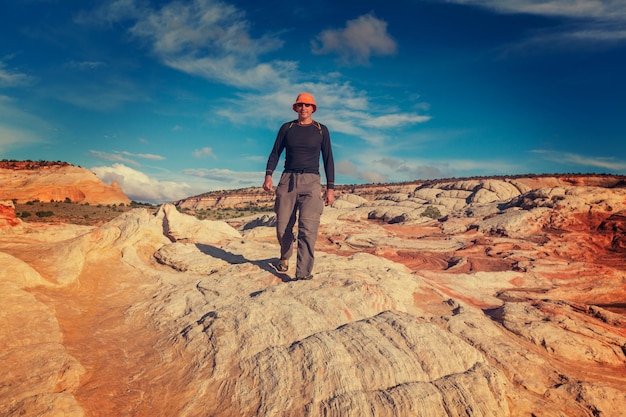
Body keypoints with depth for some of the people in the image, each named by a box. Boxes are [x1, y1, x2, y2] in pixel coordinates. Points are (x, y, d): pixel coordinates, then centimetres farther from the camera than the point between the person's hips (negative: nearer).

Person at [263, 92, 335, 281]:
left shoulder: (321, 130, 9)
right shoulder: (287, 128, 11)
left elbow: (328, 159, 8)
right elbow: (275, 153, 11)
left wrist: (330, 188, 1)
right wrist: (268, 175, -6)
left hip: (311, 182, -1)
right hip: (288, 180, 2)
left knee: (308, 228, -15)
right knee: (283, 227, 3)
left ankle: (303, 273, -15)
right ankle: (285, 257, 33)